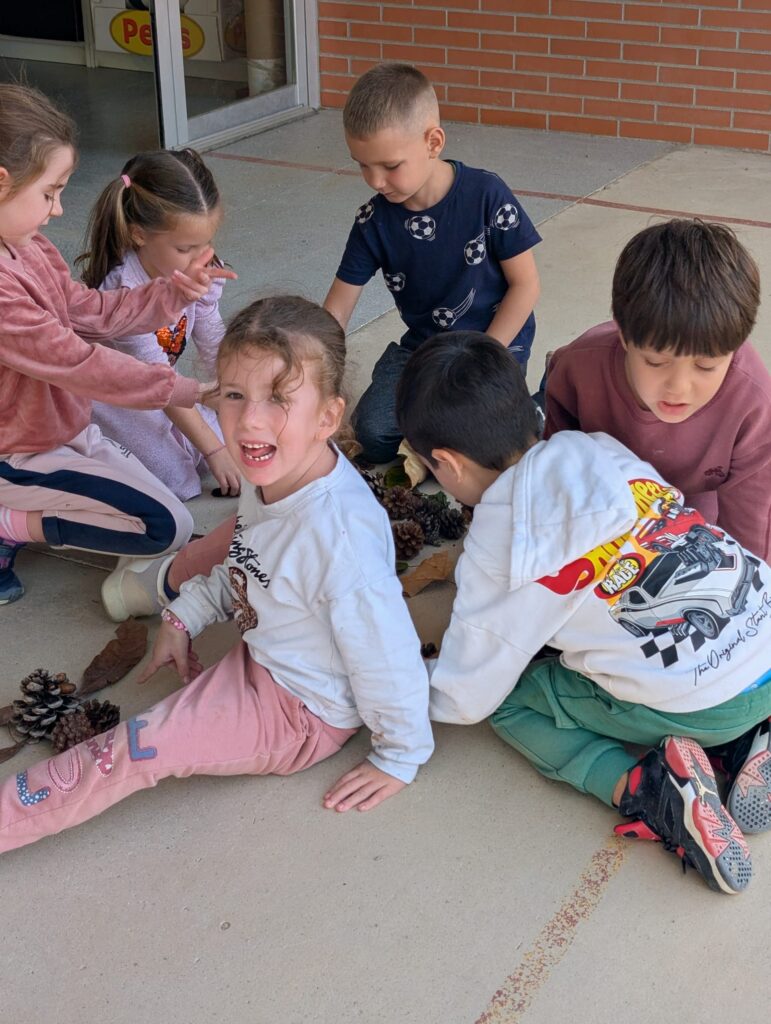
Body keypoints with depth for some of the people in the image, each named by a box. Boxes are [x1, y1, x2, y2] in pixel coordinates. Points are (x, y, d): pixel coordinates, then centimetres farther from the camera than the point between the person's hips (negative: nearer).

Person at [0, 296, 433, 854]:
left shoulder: (340, 537, -40)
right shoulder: (273, 472, -12)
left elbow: (389, 659, -30)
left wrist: (401, 759, -17)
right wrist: (187, 617, 5)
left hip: (302, 713, -9)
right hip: (260, 651, 9)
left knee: (132, 752, -13)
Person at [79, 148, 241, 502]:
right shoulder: (124, 290, -31)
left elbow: (215, 349, -4)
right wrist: (213, 449, -26)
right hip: (109, 399, -7)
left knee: (226, 443, -8)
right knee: (178, 480, -19)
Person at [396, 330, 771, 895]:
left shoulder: (499, 550, -7)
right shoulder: (597, 449, 7)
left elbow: (465, 699, 3)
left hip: (696, 707, -6)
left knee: (508, 697, 13)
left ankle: (642, 787, -7)